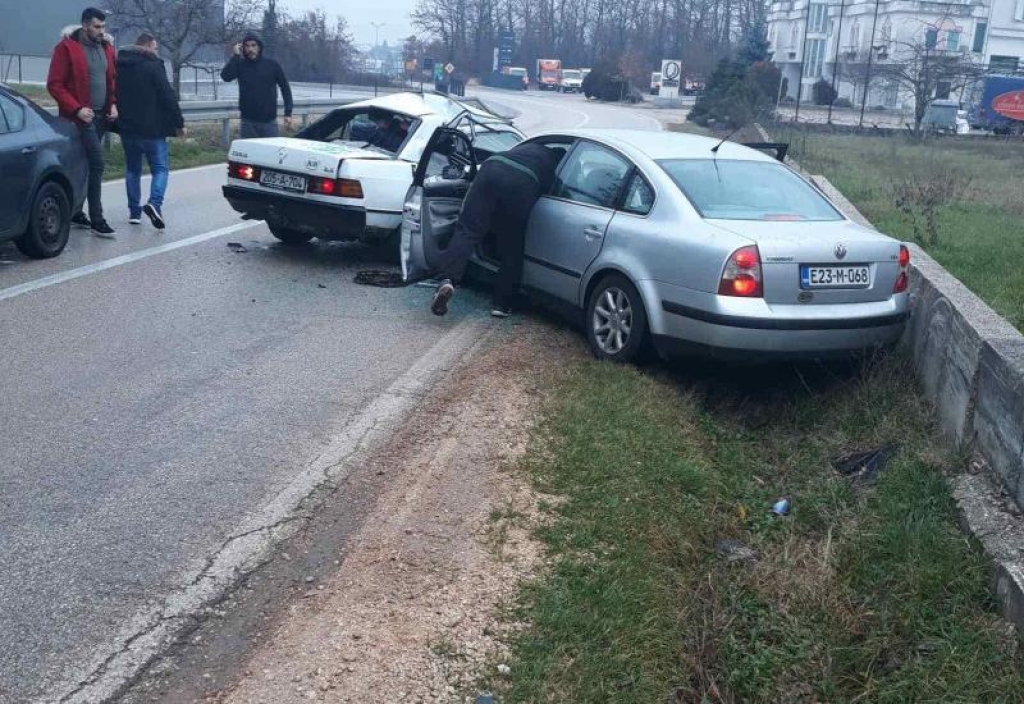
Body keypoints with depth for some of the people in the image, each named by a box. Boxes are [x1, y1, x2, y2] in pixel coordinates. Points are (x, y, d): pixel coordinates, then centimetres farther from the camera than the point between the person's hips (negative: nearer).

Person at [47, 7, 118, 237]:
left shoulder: (106, 48, 11)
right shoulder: (67, 47, -9)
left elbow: (112, 79, 21)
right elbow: (54, 84, -10)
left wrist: (113, 104, 4)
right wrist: (77, 109, -18)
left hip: (101, 116, 6)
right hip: (81, 116, -6)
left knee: (85, 165, 12)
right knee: (96, 163, -14)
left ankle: (75, 212, 22)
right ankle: (97, 219, -10)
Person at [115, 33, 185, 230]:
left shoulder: (120, 64, 11)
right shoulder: (153, 65, -9)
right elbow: (168, 97, -13)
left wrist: (119, 120, 25)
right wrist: (179, 123, -8)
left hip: (127, 127, 6)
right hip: (151, 128, -6)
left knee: (132, 169, 14)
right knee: (160, 168, 0)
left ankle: (134, 211, 14)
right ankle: (155, 203, -22)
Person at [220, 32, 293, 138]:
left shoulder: (272, 65, 2)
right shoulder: (240, 65, 3)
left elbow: (285, 88, 6)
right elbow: (226, 76, -15)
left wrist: (288, 113, 0)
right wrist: (236, 55, -12)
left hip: (269, 121, -1)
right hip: (248, 121, 1)